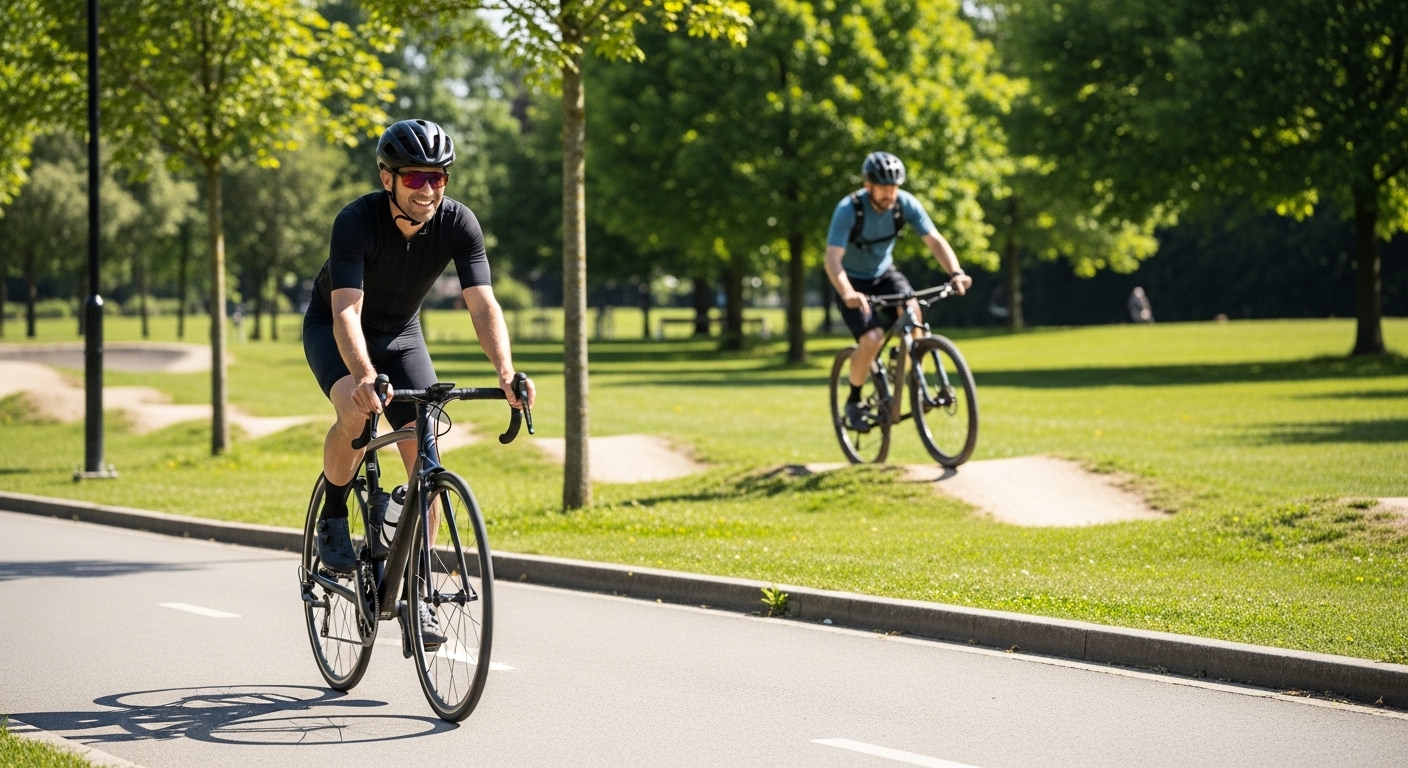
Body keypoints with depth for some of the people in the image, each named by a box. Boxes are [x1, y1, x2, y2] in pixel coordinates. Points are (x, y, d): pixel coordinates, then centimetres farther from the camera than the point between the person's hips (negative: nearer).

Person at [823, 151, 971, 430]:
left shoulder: (905, 203, -17)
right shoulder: (849, 209, -28)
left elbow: (935, 240, -19)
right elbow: (832, 258, -35)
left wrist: (955, 273, -37)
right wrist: (848, 294, -52)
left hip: (884, 274, 3)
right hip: (853, 281, -3)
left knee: (912, 310, -29)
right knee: (872, 339, -24)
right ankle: (854, 402, 1)